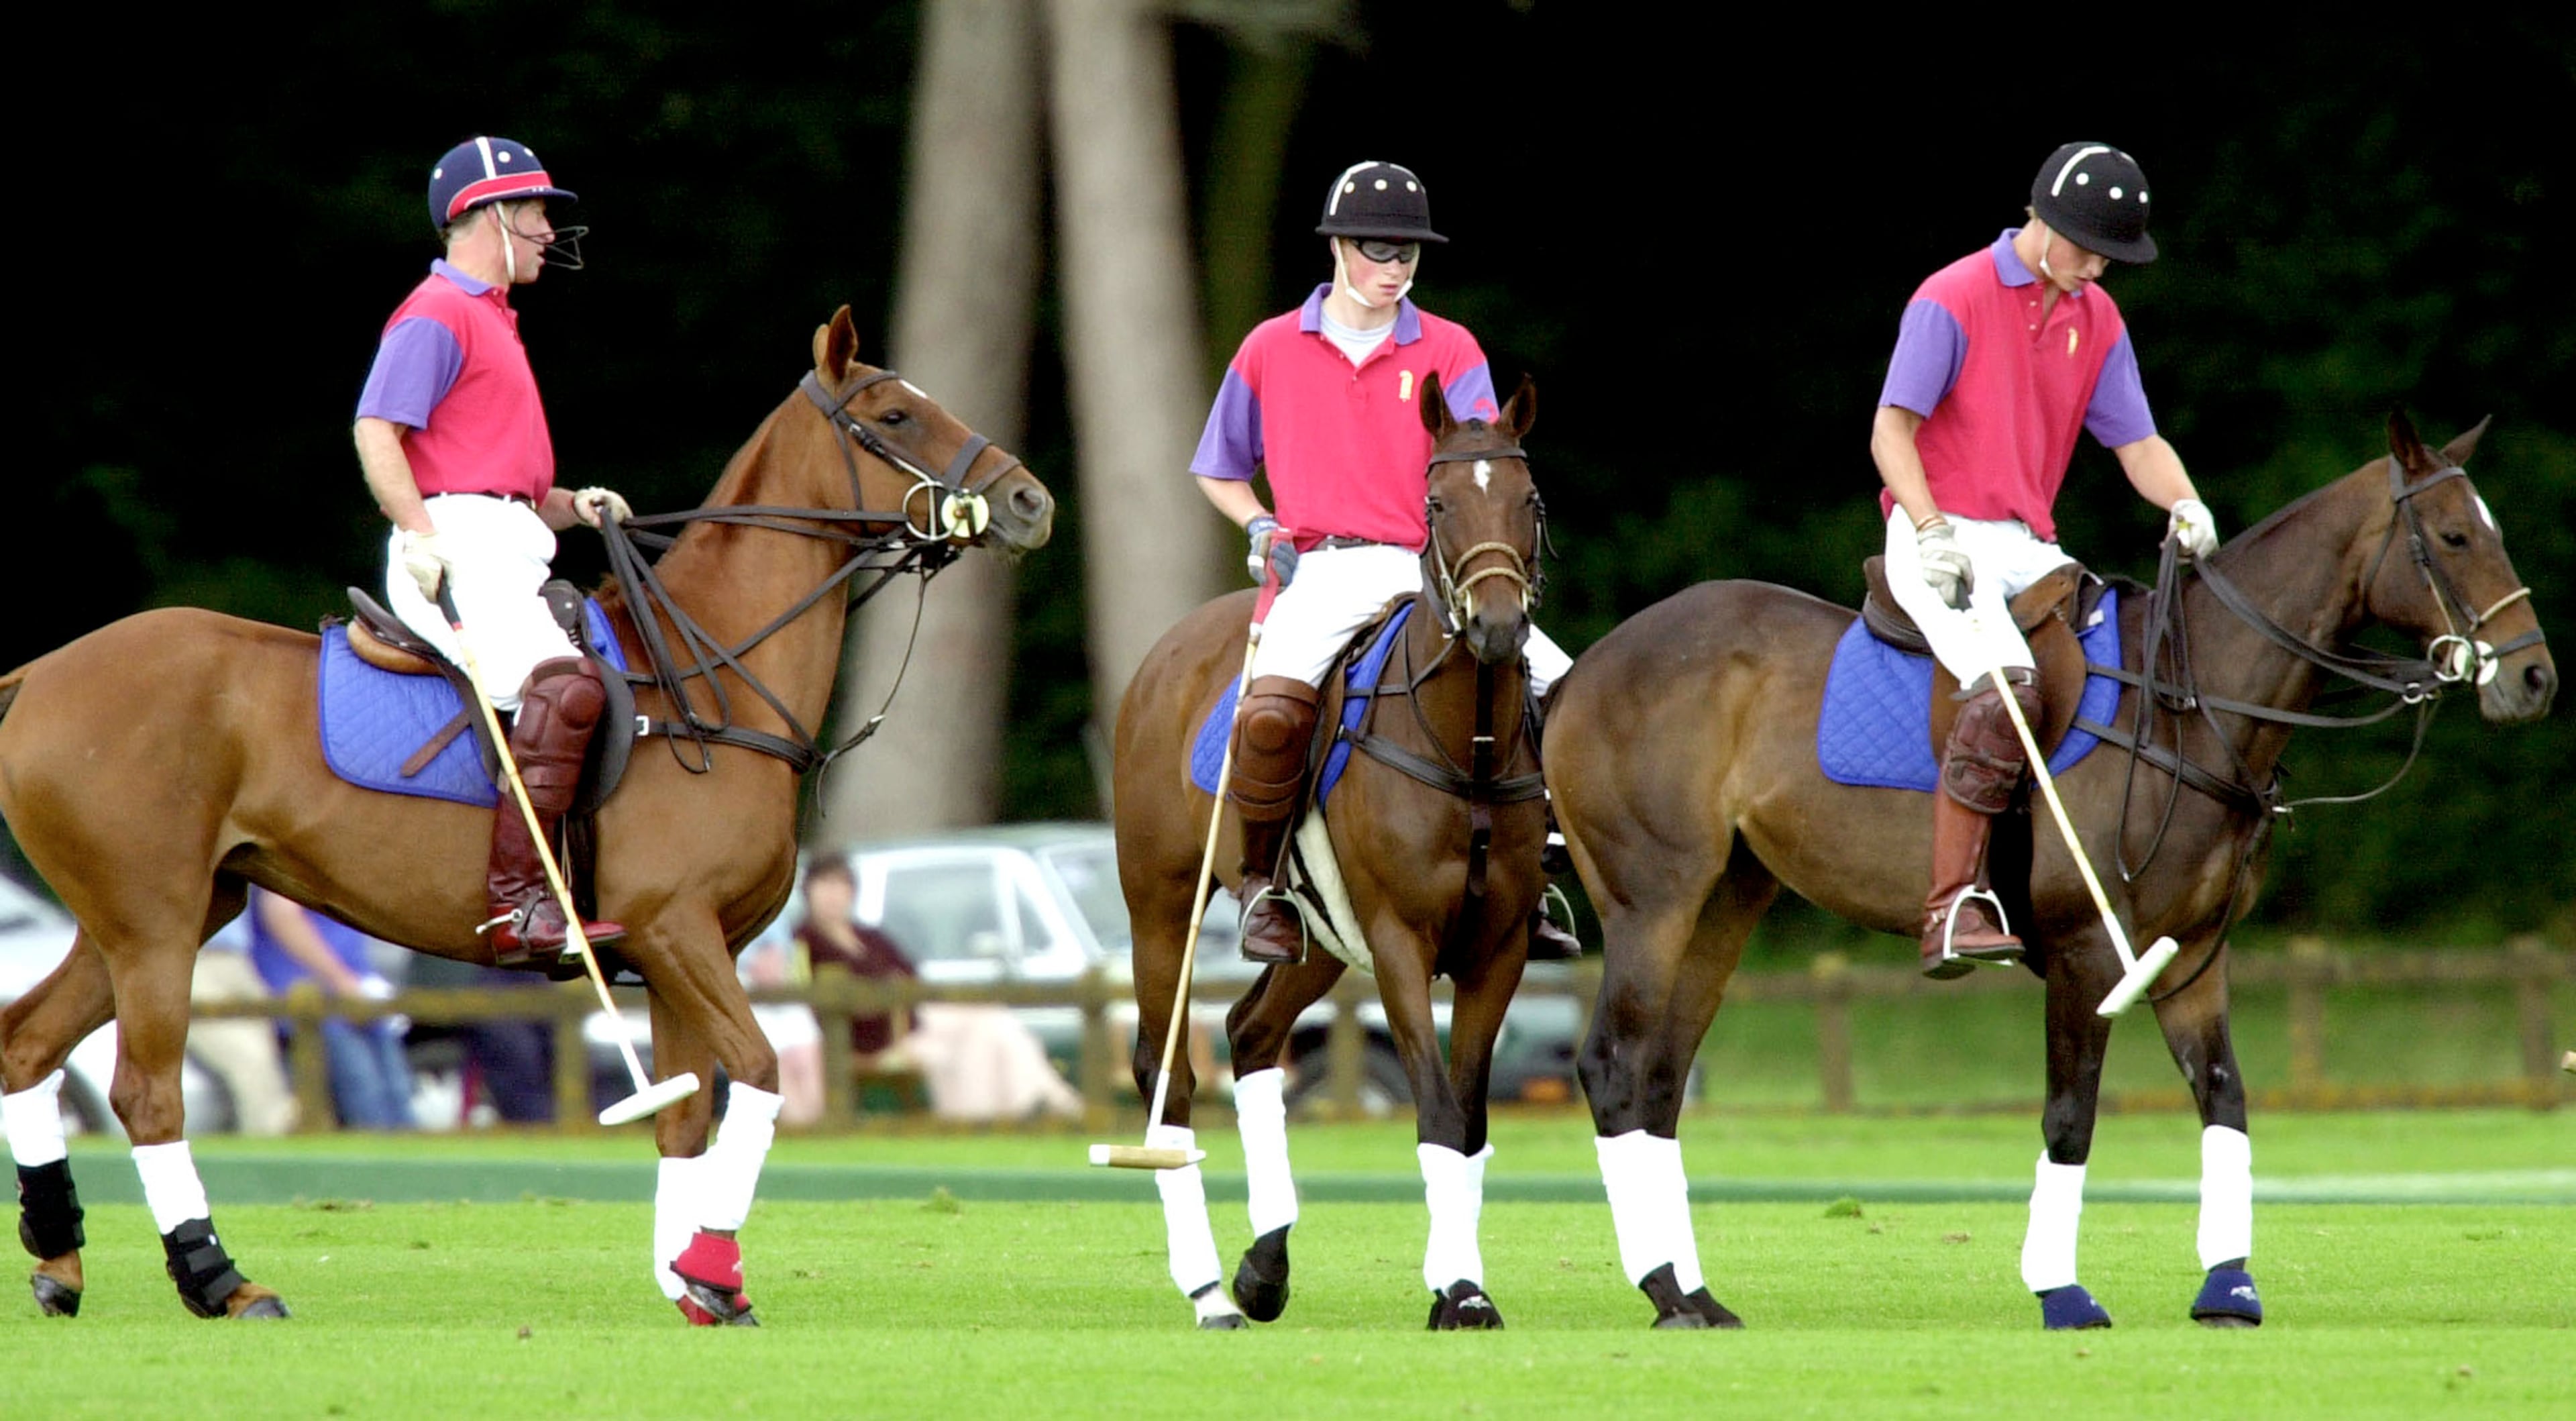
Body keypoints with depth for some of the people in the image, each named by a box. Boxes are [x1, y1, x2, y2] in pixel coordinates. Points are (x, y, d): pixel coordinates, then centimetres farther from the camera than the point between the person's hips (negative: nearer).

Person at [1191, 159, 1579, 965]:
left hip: (1424, 572, 2)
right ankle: (1263, 883, -11)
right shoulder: (1271, 351, 9)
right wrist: (1261, 528, 1)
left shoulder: (1450, 352, 9)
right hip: (1320, 572, -2)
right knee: (1274, 710, -33)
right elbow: (1218, 474, 20)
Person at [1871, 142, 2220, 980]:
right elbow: (1891, 432, -10)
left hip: (2030, 549, 8)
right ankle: (1953, 908, -33)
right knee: (2005, 683, -31)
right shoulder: (1953, 301, -7)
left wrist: (2186, 507, -9)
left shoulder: (2097, 320, 13)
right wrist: (1934, 533, -24)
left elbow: (2136, 441, 12)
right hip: (1942, 541, -8)